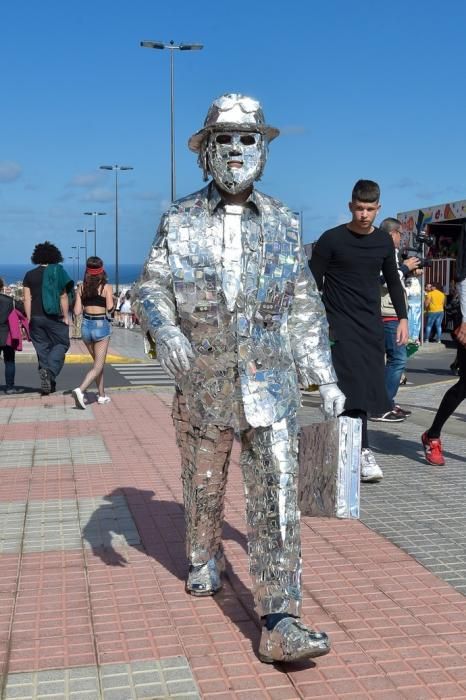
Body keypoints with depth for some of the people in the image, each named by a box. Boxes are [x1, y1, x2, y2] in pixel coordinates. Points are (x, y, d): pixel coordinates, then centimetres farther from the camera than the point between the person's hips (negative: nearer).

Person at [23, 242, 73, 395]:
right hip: (55, 317, -3)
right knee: (61, 344, 8)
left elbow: (27, 299, 1)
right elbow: (63, 297, -6)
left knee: (42, 348, 10)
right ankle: (49, 371, -15)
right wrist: (66, 317, -1)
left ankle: (48, 382, 13)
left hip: (36, 318, 3)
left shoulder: (30, 275, 3)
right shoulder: (58, 273, -4)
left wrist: (29, 319, 7)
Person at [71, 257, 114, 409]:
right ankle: (80, 390, -22)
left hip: (86, 325, 5)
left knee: (98, 362, 21)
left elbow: (77, 311, 0)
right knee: (98, 367, -1)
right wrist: (112, 300, 4)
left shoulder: (82, 287, 3)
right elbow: (110, 308, -16)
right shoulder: (106, 287, -7)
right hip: (101, 326, -5)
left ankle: (102, 395, 26)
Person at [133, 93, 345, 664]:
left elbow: (305, 309, 9)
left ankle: (280, 623, -9)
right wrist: (165, 330, -25)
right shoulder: (180, 221, 1)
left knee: (276, 494, -10)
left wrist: (325, 378, 6)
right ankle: (204, 563, 44)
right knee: (203, 482, 17)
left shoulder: (283, 224, 4)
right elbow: (149, 288, -2)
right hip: (202, 382, 1)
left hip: (269, 383, 0)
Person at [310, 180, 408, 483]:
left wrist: (403, 318, 13)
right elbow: (314, 283, -4)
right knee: (354, 387, -12)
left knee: (371, 388, 4)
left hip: (372, 326, 5)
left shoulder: (384, 241, 9)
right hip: (341, 326, -5)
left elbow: (393, 281, 19)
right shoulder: (332, 240, -6)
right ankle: (363, 451, -10)